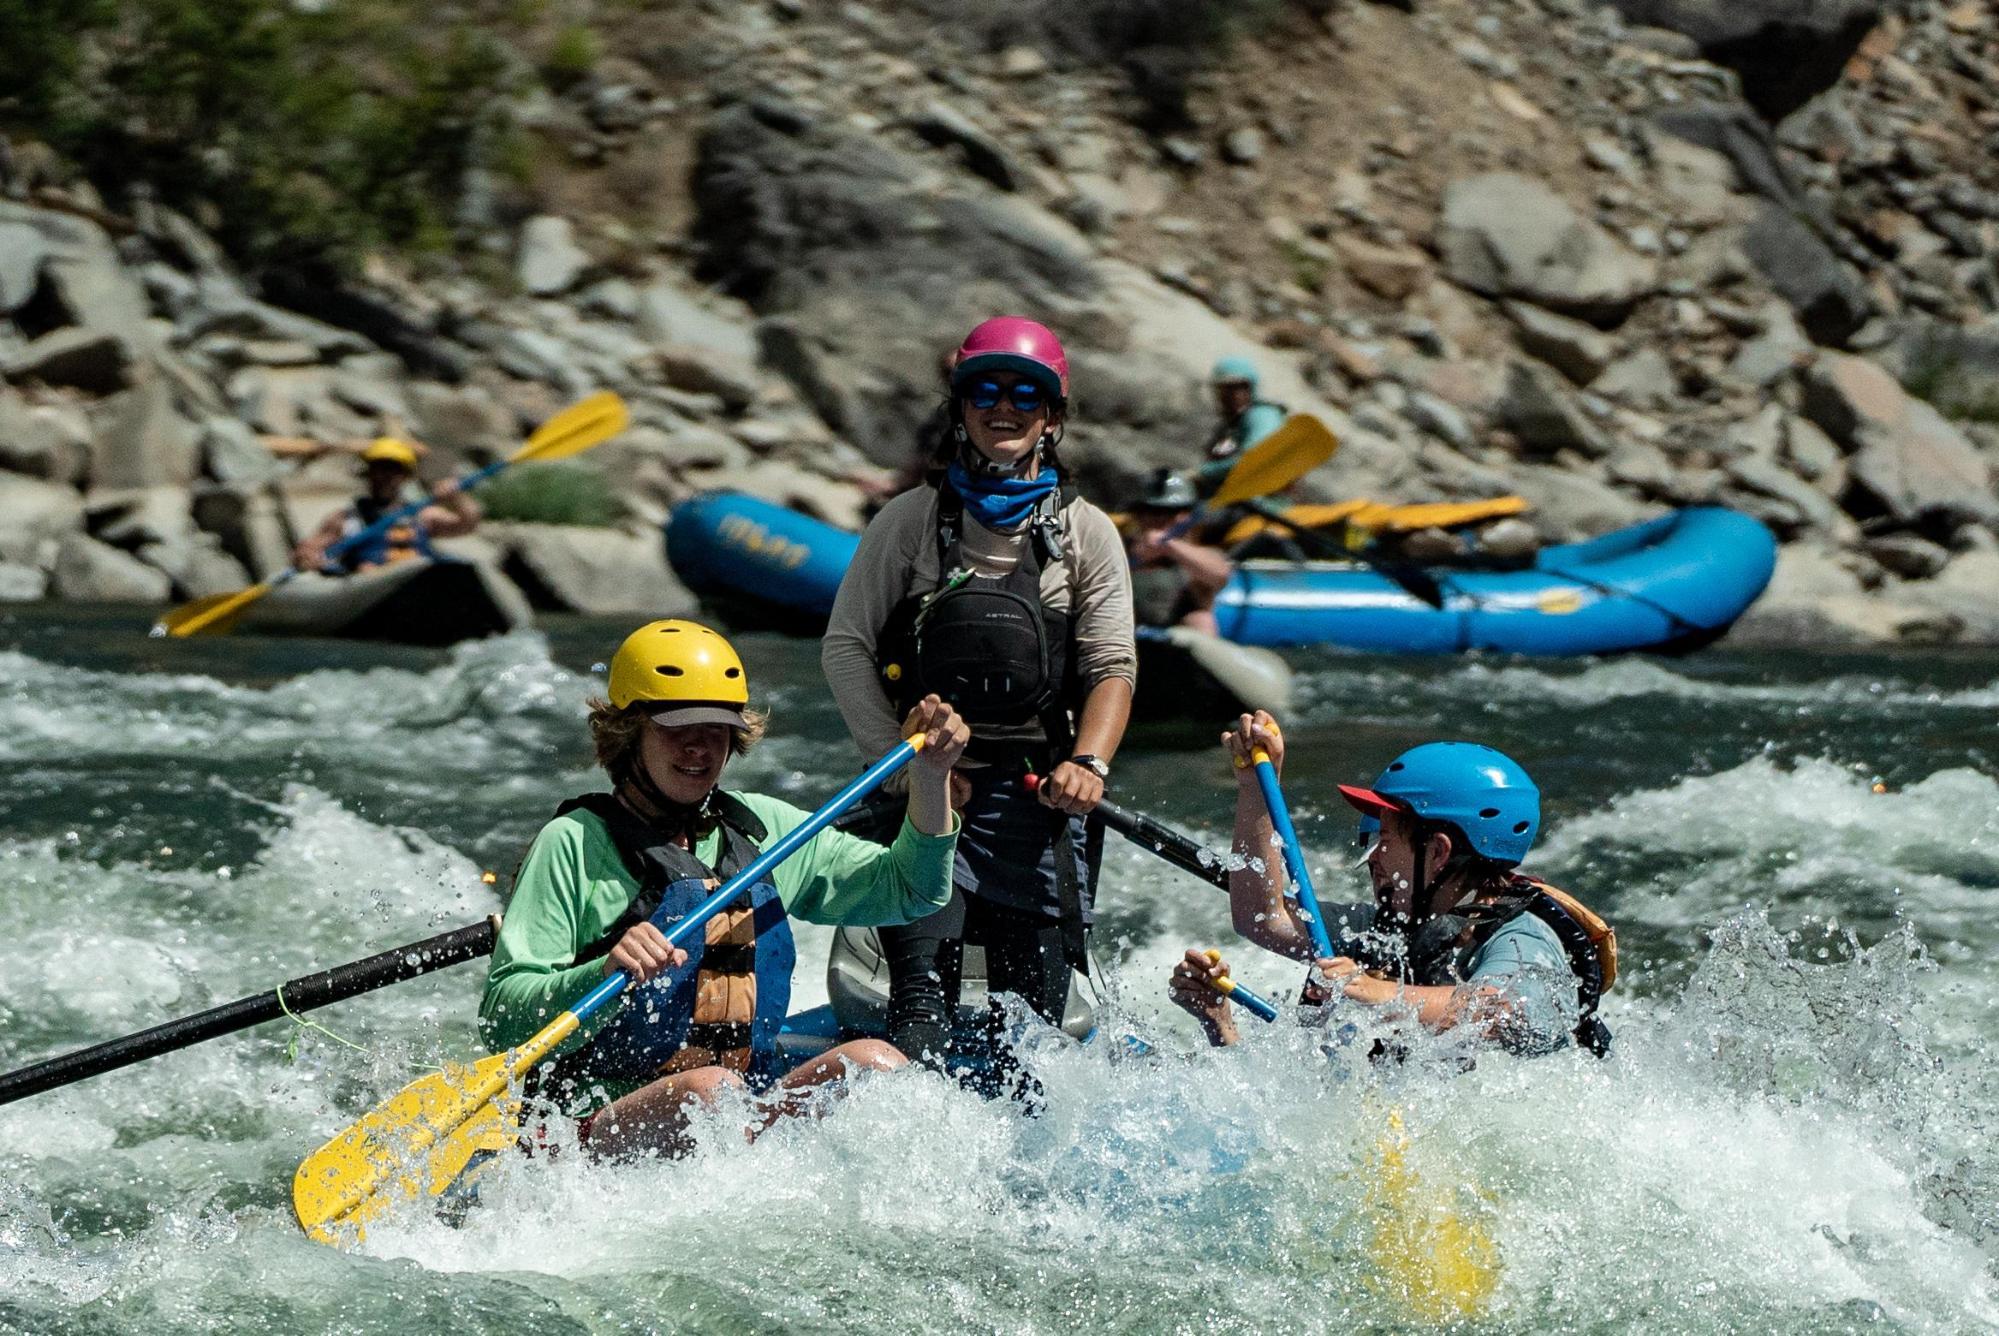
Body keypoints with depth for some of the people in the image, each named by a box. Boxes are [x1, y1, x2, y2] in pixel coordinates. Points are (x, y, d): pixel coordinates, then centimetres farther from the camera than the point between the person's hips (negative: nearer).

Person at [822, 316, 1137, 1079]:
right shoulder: (912, 521, 9)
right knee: (924, 985, -15)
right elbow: (846, 648, 6)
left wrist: (1088, 762, -16)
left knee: (1033, 1002, -4)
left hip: (1036, 791, 1)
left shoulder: (1088, 534, 11)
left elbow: (1111, 667, 3)